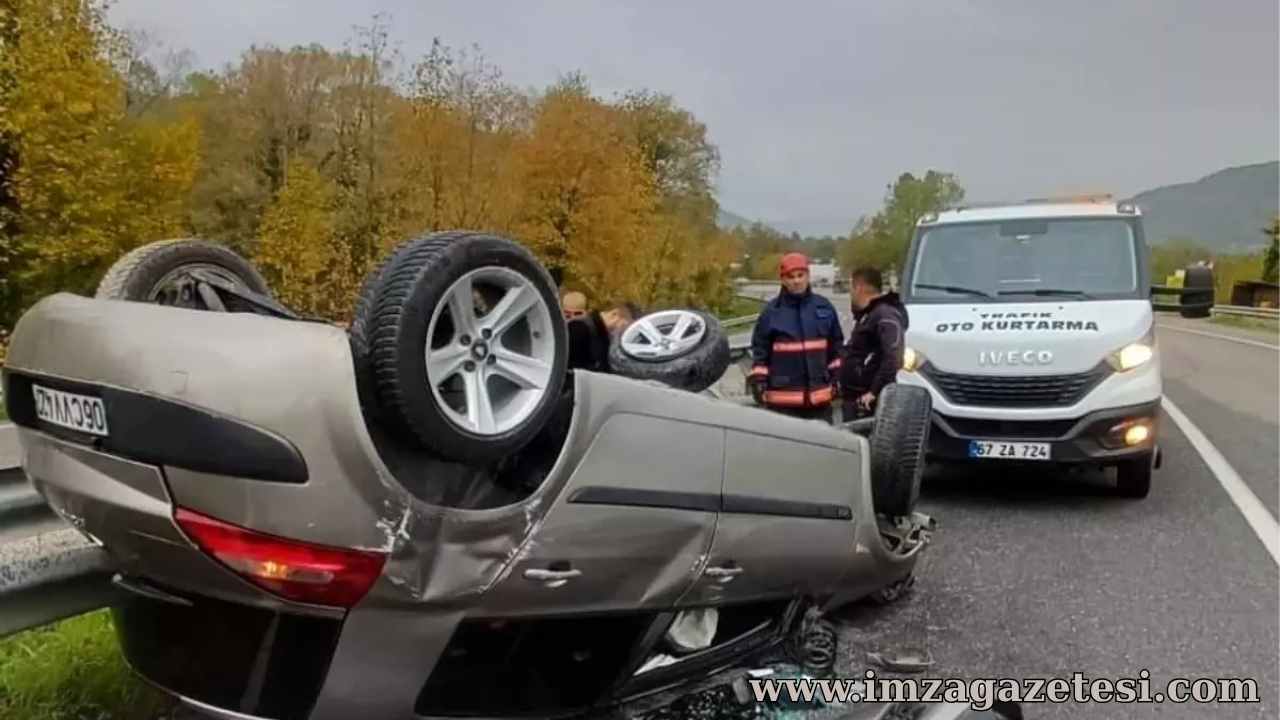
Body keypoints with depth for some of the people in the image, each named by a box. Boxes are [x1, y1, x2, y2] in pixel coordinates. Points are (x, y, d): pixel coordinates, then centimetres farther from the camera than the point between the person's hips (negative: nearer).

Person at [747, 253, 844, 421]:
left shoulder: (824, 307, 6)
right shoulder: (772, 311, -2)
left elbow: (835, 346, 14)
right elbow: (760, 350, 1)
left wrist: (836, 378, 13)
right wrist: (758, 380, -5)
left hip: (820, 395, 3)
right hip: (783, 398, -3)